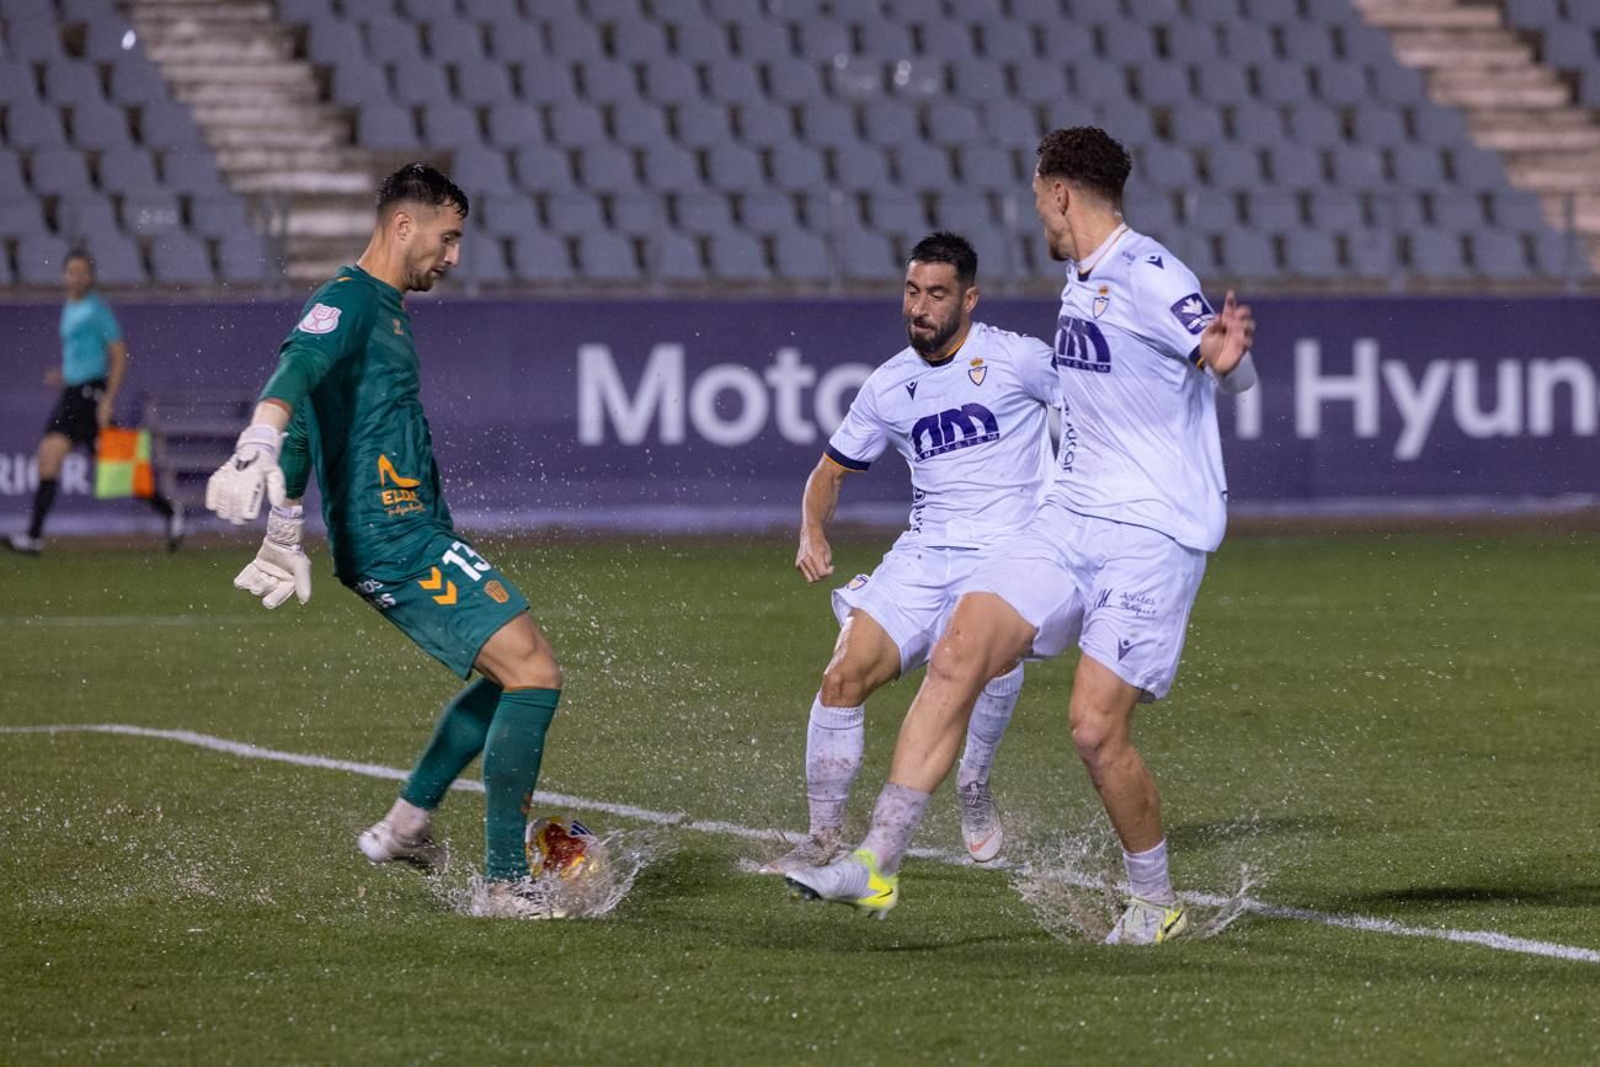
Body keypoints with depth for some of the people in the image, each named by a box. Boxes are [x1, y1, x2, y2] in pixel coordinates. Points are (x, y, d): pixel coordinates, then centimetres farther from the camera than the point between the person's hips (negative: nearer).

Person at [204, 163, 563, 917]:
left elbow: (310, 429, 28)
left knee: (518, 671, 20)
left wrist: (283, 538, 34)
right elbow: (297, 370, -33)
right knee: (533, 675, -13)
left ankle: (404, 827, 23)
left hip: (411, 536, 11)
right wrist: (257, 450, -52)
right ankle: (506, 884, -11)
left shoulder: (382, 312, 20)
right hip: (398, 543, -11)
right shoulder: (347, 303, -11)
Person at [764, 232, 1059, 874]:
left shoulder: (1016, 359, -4)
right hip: (922, 555, 4)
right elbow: (831, 470, 19)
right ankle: (824, 839, 3)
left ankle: (974, 786, -8)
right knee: (844, 676, -10)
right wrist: (813, 533, 1)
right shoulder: (889, 386, 9)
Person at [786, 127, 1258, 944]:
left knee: (1096, 729, -11)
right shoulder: (1080, 277, 14)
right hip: (1070, 516, 8)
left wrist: (1225, 358, -42)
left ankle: (1156, 904, 12)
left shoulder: (1148, 278, -14)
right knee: (956, 657, -7)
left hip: (1153, 534, -8)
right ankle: (877, 862, -9)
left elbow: (1236, 375, -20)